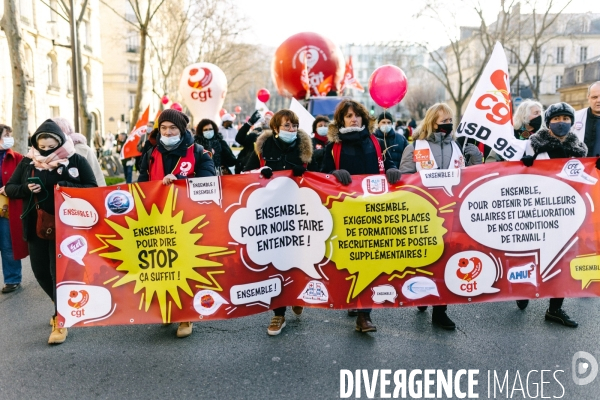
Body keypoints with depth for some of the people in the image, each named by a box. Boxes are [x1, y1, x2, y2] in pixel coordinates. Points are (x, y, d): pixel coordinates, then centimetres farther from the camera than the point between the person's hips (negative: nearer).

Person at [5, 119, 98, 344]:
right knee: (40, 271, 12)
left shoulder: (76, 161, -5)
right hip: (36, 227, 5)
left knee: (59, 272, -4)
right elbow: (9, 188, 9)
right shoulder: (27, 162, 4)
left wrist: (66, 187, -20)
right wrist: (26, 188, -13)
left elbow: (92, 189, -5)